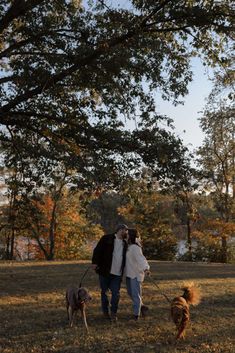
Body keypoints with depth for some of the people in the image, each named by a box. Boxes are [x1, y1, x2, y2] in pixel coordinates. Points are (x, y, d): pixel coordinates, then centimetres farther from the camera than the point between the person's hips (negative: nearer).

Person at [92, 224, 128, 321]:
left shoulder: (125, 243, 13)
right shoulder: (106, 238, -5)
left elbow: (125, 258, 24)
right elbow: (97, 250, -9)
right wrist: (95, 262, -17)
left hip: (117, 274, 4)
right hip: (105, 272, -3)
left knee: (116, 294, -2)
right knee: (104, 292, 10)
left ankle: (113, 313, 14)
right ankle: (105, 311, 28)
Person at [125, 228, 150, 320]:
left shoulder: (135, 248, -18)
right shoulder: (129, 247, 9)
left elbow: (141, 259, -33)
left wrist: (146, 268, -48)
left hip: (136, 274, -9)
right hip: (129, 274, 9)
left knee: (136, 294, -2)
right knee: (130, 292, 15)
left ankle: (136, 314, 9)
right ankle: (142, 307, 31)